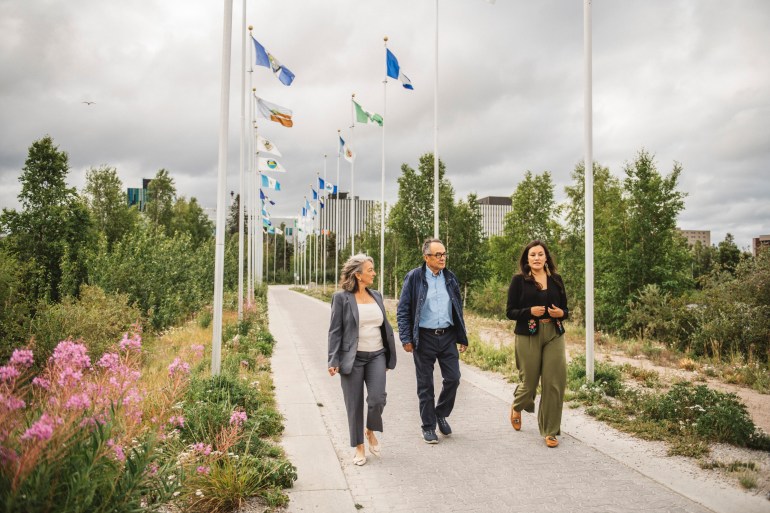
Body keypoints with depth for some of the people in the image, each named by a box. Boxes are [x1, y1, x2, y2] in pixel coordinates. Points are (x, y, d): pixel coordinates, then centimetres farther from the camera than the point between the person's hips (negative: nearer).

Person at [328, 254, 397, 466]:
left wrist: (389, 356, 16)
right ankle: (359, 447, 22)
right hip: (352, 358, -3)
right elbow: (335, 331, -6)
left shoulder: (376, 296, 10)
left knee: (377, 398, -10)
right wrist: (333, 361, -12)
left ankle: (371, 431, 21)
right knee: (355, 405, 5)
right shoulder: (341, 298, -5)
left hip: (376, 356, 4)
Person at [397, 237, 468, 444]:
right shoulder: (414, 277, -6)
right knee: (425, 384, 6)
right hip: (424, 337, -3)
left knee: (453, 378, 2)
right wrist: (406, 338, -12)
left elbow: (458, 310, 14)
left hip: (448, 336, 4)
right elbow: (403, 310, -6)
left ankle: (441, 414, 27)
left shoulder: (450, 278, 8)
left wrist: (462, 337, 12)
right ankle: (428, 426, 20)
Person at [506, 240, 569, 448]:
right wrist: (530, 311, -19)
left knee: (554, 382, -2)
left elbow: (565, 309, 14)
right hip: (528, 336, -3)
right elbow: (510, 312, -2)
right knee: (529, 380, 5)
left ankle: (550, 430, 12)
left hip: (554, 335, 3)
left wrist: (560, 313, -9)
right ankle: (517, 406, 41)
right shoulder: (519, 280, -1)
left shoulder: (556, 279, 8)